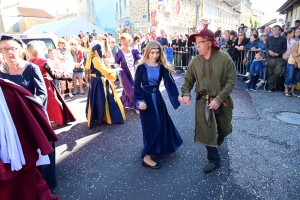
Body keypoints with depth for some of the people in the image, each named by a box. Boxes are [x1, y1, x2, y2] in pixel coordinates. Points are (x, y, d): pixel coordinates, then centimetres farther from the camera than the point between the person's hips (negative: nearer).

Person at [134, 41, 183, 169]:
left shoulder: (162, 67, 0)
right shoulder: (142, 67, -8)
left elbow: (169, 82, -8)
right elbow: (137, 85, -8)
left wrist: (177, 96, -19)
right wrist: (139, 100, -18)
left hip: (157, 97, 5)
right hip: (146, 98, -5)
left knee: (162, 123, 16)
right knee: (151, 125, -6)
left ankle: (160, 148, 41)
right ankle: (146, 156, 4)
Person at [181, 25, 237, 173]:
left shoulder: (224, 58, -15)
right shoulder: (195, 62, -7)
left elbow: (231, 80, -14)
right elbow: (188, 80, 1)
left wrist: (218, 99, -22)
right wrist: (186, 94, -19)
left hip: (222, 102, 0)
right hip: (203, 102, 1)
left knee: (224, 129, 21)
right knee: (206, 132, 6)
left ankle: (219, 139, 59)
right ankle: (214, 160, 28)